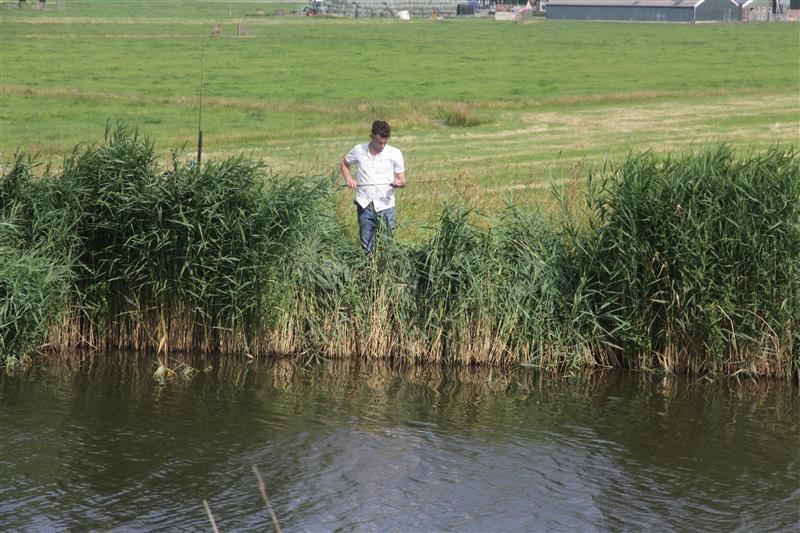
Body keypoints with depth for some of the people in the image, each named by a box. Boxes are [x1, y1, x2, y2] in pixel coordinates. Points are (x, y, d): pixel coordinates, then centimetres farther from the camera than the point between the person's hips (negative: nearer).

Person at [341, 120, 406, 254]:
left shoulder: (395, 154, -1)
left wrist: (399, 183, -21)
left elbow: (403, 180, 3)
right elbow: (345, 163, 21)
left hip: (385, 206, -1)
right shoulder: (359, 150, 2)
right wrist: (349, 179, 3)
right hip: (364, 205, 1)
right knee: (366, 246, 5)